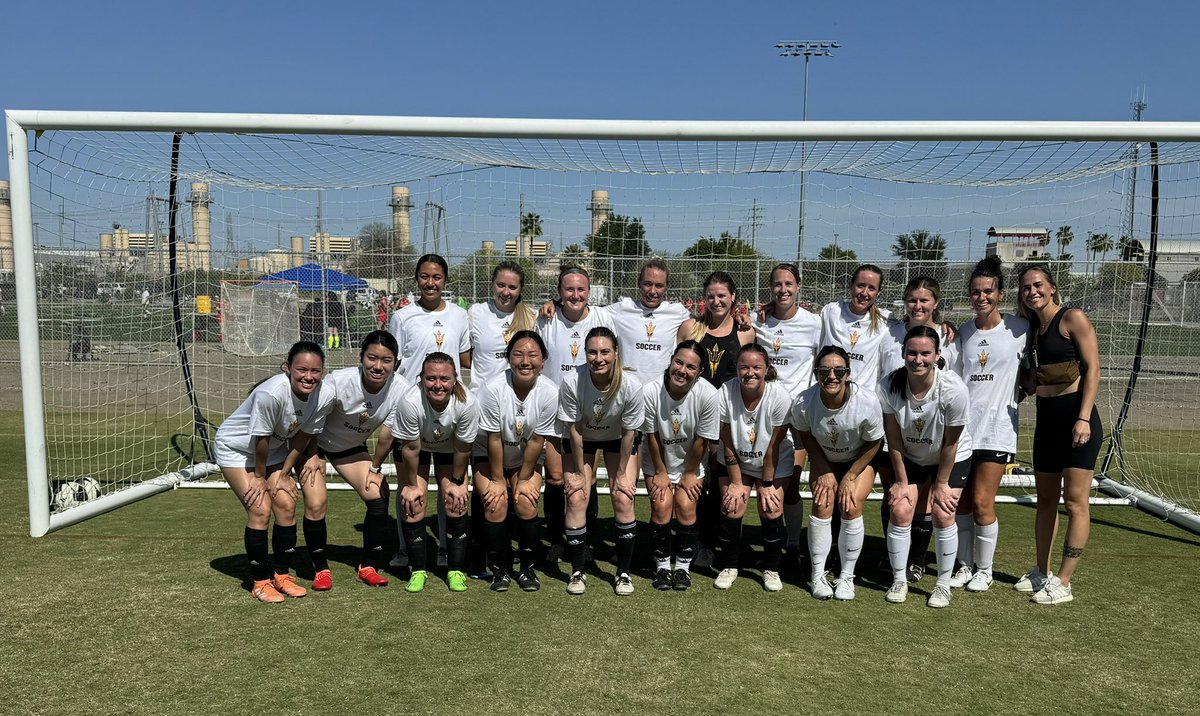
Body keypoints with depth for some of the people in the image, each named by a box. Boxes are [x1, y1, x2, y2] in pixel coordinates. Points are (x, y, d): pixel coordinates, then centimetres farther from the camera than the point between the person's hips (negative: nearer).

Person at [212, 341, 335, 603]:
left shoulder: (323, 396, -20)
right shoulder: (271, 394, -38)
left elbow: (304, 436, -6)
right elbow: (260, 438, -25)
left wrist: (283, 474, -5)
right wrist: (260, 476, -12)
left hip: (274, 449, 6)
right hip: (236, 447, -5)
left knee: (286, 506, -2)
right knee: (260, 509, -13)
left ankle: (282, 575, 15)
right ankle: (260, 581, 3)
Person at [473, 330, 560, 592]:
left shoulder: (550, 393, -22)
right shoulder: (492, 389, -27)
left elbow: (536, 441, -14)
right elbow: (493, 440, -20)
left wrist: (524, 480, -9)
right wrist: (497, 479, -13)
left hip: (526, 460, 1)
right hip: (489, 458, -1)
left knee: (526, 503, -17)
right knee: (496, 503, -19)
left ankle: (527, 568, 4)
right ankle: (499, 569, 1)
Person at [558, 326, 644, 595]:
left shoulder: (631, 386, -32)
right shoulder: (571, 382, -33)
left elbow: (628, 432, -17)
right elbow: (574, 429, -20)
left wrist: (620, 474, -9)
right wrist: (580, 472, -11)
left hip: (616, 439, 0)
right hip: (580, 439, 0)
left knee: (623, 499, -9)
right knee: (577, 499, -10)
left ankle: (624, 572, 8)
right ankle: (577, 571, 7)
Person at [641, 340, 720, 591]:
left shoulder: (708, 395, -28)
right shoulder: (649, 392, -28)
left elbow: (701, 441, -15)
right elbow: (652, 437, -14)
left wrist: (689, 474, -6)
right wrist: (660, 473, -6)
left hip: (691, 463, 0)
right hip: (658, 462, 0)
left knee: (686, 507, -10)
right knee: (661, 506, -11)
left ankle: (683, 566, 10)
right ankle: (662, 565, 9)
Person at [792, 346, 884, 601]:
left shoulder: (867, 402, -33)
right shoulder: (803, 403, -29)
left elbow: (873, 443, -15)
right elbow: (804, 435, -7)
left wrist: (850, 477, -14)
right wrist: (824, 471, -9)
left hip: (860, 460, -1)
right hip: (824, 461, 1)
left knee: (851, 507, -18)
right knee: (823, 504, -17)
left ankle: (847, 577, -1)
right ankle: (818, 575, -2)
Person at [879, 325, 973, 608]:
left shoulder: (953, 389, -31)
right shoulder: (889, 386, -25)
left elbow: (950, 443, -19)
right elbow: (894, 441, -14)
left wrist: (941, 484, -11)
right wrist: (901, 481, -8)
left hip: (953, 458, -2)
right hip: (909, 458, 2)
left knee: (943, 514, -11)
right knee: (900, 511, -9)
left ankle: (943, 584, 8)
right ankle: (899, 580, 8)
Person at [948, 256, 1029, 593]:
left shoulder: (1019, 329, -1)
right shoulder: (963, 332, 8)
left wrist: (1021, 388, -3)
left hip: (997, 428, -3)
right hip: (962, 425, 4)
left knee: (982, 502, -4)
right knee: (961, 501, 7)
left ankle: (984, 570, 15)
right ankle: (964, 566, 23)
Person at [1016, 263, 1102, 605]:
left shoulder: (1073, 318, -6)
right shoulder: (1033, 328, 14)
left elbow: (1092, 367, -12)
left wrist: (1084, 418, -19)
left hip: (1076, 418, -8)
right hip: (1046, 419, 8)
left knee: (1074, 501, -4)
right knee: (1045, 500, 13)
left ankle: (1063, 582, 0)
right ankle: (1042, 572, 24)